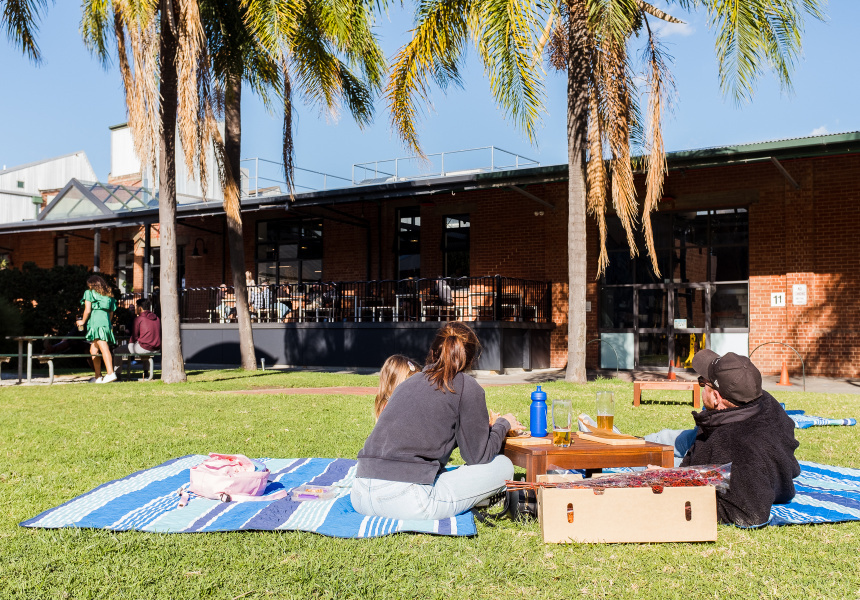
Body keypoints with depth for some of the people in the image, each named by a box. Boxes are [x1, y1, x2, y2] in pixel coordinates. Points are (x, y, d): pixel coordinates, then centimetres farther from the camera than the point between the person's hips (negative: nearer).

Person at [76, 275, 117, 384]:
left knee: (103, 348, -18)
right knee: (93, 350, 13)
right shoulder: (108, 295, 23)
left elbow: (87, 310, 0)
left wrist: (83, 321, 14)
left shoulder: (89, 292, 7)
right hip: (106, 322, 6)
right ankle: (98, 377, 11)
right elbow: (111, 313, 21)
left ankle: (111, 373, -29)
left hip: (95, 321, -6)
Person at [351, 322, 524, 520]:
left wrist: (482, 425, 45)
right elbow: (478, 456, 8)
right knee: (503, 466, 10)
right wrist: (503, 424, 27)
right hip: (407, 502, -7)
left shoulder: (407, 383, 21)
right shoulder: (467, 387, 2)